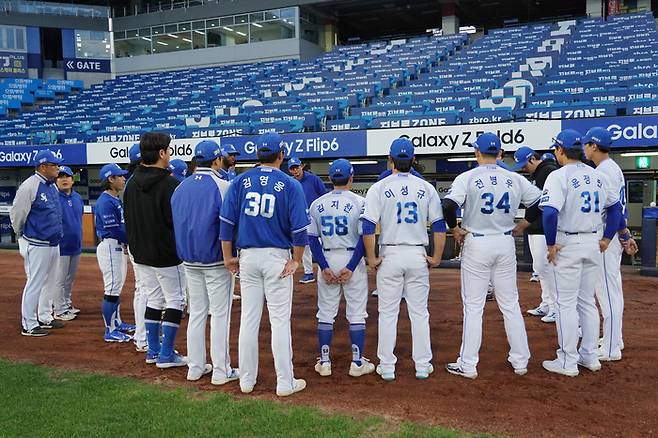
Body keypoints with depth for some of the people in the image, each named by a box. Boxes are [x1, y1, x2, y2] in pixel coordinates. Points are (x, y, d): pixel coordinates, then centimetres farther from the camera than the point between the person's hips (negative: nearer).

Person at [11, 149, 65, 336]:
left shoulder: (52, 186, 10)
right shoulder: (29, 186, -16)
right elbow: (16, 213, -11)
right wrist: (22, 236, 1)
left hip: (53, 243, 9)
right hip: (37, 245, -9)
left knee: (49, 282, 17)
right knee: (35, 283, -2)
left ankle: (45, 318, 30)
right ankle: (28, 325, 7)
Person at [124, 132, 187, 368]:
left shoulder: (132, 183, 6)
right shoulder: (169, 184, -19)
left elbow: (128, 219, 13)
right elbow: (177, 221, -19)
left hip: (141, 253, 8)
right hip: (166, 254, -8)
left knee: (154, 298, 17)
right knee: (174, 300, 3)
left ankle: (153, 350, 22)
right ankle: (166, 354, 5)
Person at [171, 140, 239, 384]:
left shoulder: (180, 188, 6)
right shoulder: (222, 186, -13)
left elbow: (175, 223, 13)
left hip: (189, 261, 6)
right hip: (216, 261, -6)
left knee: (196, 313, 15)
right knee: (220, 314, 2)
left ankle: (195, 367, 21)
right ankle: (221, 371, 8)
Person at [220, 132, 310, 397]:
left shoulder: (240, 181, 3)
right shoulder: (290, 185, -6)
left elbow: (226, 221, 0)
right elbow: (299, 228, -11)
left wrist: (228, 257, 7)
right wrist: (296, 260, -1)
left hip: (247, 256, 3)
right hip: (277, 257, -3)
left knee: (249, 319, 11)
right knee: (280, 320, 3)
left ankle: (247, 380, 20)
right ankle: (285, 383, 10)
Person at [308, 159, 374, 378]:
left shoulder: (317, 204, 3)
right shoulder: (359, 202, -6)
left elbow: (312, 238, 0)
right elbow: (364, 237, -11)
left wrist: (324, 267, -3)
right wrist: (351, 267, -11)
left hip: (326, 260, 3)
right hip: (353, 259, -2)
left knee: (325, 313, 11)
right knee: (357, 314, 7)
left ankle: (324, 362, 16)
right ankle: (357, 363, 11)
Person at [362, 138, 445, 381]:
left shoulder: (379, 188, -5)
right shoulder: (426, 188, 2)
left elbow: (368, 227, -13)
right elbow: (439, 226, 0)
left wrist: (371, 258, -4)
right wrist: (437, 257, 6)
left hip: (390, 254, -2)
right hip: (418, 255, 2)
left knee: (388, 312, 7)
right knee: (419, 311, 11)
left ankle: (387, 366, 14)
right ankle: (423, 365, 18)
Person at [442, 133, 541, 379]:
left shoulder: (468, 178, -9)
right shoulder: (514, 179, 3)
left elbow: (448, 206, -21)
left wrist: (455, 229, -5)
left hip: (476, 244, -3)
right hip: (506, 243, 4)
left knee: (473, 306, 3)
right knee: (510, 304, 14)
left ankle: (468, 365, 9)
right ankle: (520, 361, 21)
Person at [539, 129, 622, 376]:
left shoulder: (559, 176, -14)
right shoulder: (597, 176, 9)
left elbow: (550, 212, -26)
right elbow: (615, 206, 16)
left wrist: (551, 244, -16)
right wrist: (607, 237, 17)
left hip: (567, 244, -7)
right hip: (593, 244, 7)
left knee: (566, 303, 1)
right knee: (587, 301, 17)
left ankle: (567, 362, 8)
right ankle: (589, 356, 25)